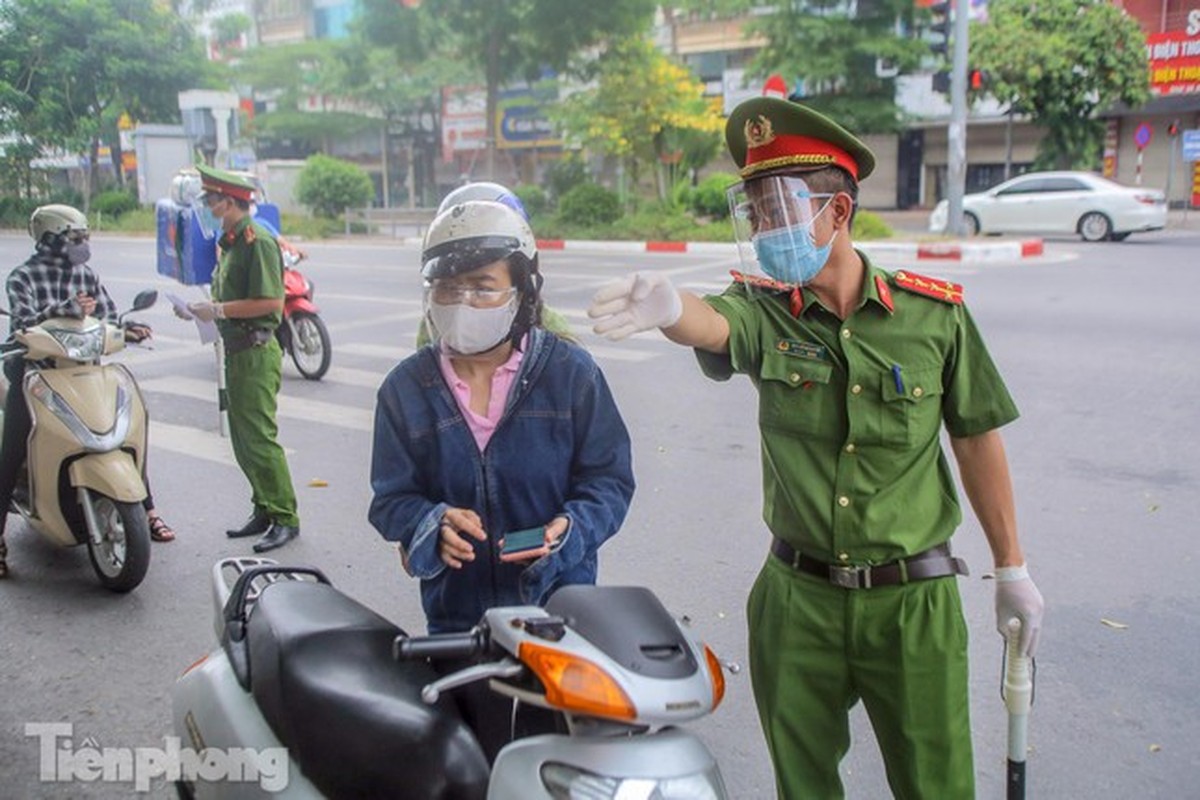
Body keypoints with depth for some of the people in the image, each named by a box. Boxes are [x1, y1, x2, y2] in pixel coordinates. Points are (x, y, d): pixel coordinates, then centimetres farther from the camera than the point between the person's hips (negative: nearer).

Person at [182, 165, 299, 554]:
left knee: (259, 438, -8)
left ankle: (285, 518, 0)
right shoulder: (231, 242, 17)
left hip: (256, 353, -10)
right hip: (236, 351, 10)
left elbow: (271, 301, -21)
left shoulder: (257, 241, -13)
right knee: (242, 438, 14)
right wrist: (204, 309, 3)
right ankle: (265, 509, 24)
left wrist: (218, 309, -18)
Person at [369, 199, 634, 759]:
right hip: (457, 618, 1)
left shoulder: (570, 372, -5)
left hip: (560, 608, -1)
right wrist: (433, 524, -20)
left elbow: (610, 478, -2)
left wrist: (571, 528, -21)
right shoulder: (408, 387, 0)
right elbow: (391, 498, 1)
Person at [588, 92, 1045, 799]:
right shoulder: (764, 310, -7)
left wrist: (1012, 571, 7)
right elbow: (712, 325, -31)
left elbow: (977, 443, 2)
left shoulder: (936, 314, -7)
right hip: (798, 598, 1)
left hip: (914, 602, -1)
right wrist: (667, 307, -55)